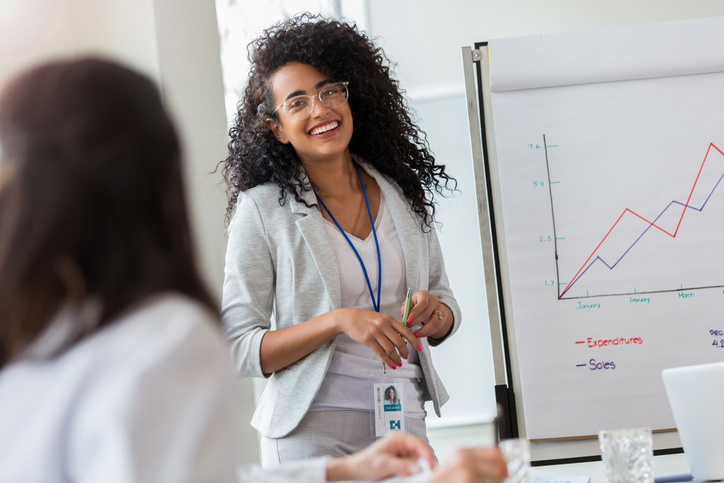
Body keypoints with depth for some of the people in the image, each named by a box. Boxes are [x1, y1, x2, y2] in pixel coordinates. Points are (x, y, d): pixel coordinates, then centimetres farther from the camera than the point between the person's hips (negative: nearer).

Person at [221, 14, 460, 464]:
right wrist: (338, 320, -21)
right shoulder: (263, 209, -7)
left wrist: (435, 316, -8)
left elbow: (446, 302, 15)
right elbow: (237, 351, -11)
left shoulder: (402, 192, 5)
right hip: (313, 435, -4)